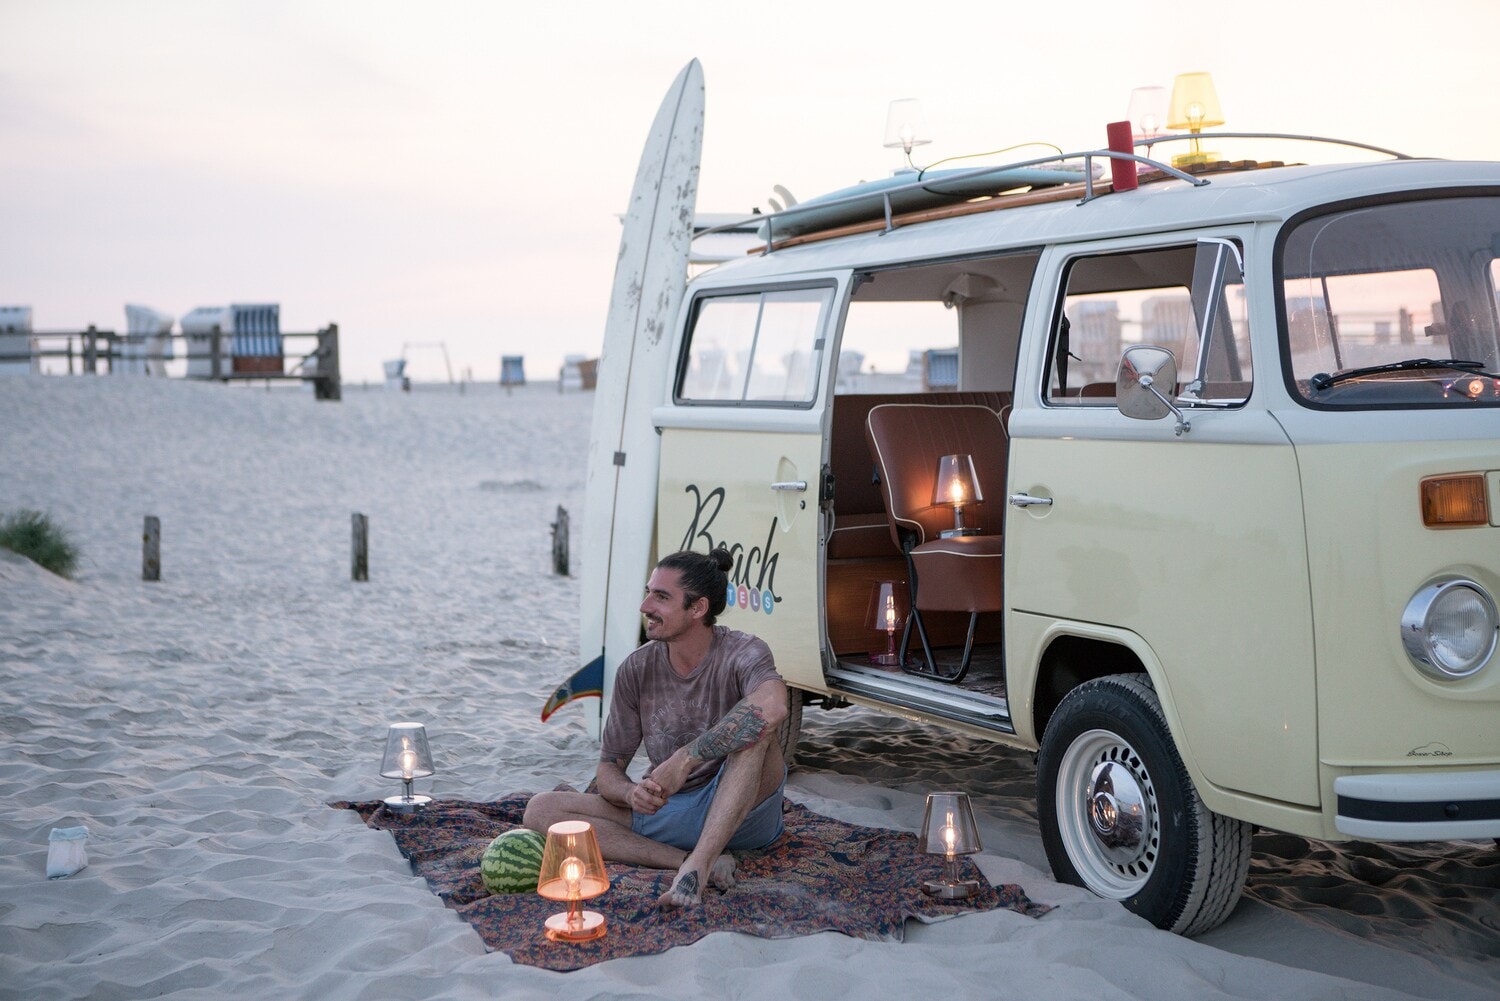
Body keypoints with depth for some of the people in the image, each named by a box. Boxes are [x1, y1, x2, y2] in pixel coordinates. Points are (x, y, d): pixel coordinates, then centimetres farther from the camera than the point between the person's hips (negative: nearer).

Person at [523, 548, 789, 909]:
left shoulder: (742, 652, -14)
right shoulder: (637, 670, 0)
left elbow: (773, 706, -40)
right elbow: (609, 770, 4)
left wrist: (684, 760, -37)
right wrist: (632, 794, -22)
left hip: (741, 812, -5)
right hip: (666, 812, 5)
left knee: (755, 725, -32)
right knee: (540, 810, -13)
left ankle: (697, 864, -38)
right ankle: (689, 861, -25)